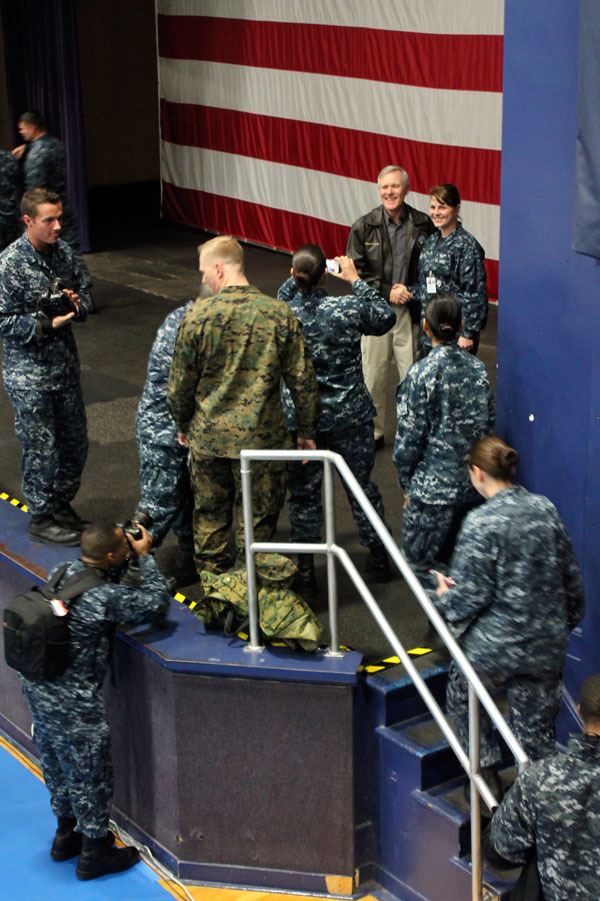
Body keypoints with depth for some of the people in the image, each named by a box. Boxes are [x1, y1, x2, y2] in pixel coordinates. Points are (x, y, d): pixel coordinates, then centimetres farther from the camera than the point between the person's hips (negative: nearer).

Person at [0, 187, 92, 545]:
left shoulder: (64, 251, 1)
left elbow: (86, 288, 14)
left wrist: (77, 304, -8)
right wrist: (48, 324, -23)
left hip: (65, 363, 7)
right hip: (29, 371, -7)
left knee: (75, 441, 16)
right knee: (41, 448, 3)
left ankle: (62, 504, 35)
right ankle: (42, 518, 19)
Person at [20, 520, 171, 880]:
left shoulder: (62, 573, -2)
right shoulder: (105, 597, -27)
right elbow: (156, 604, -20)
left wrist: (132, 559, 0)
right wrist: (145, 556, -12)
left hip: (38, 688, 8)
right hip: (74, 703, -8)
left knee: (58, 767, 25)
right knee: (91, 776, 11)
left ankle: (66, 836, 44)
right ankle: (95, 853, 27)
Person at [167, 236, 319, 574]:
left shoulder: (198, 316, -9)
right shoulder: (281, 315, -7)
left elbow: (180, 385, -2)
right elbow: (303, 381, -4)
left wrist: (184, 426, 16)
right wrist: (308, 432, 8)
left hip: (209, 437, 0)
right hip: (262, 438, 0)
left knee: (210, 516, 17)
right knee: (258, 521, 12)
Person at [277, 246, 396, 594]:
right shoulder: (348, 308, -17)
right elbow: (386, 317, 3)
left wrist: (296, 278, 7)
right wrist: (356, 280, 7)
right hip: (350, 417, 0)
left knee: (303, 492, 12)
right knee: (362, 484, 17)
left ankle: (305, 571, 18)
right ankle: (379, 558, 31)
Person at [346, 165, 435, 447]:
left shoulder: (422, 224, -2)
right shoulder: (364, 226, -2)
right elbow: (355, 269, -2)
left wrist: (414, 292, -12)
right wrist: (387, 292, -11)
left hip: (410, 309, 0)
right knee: (373, 375, 7)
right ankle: (374, 432, 21)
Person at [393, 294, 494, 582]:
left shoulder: (421, 373, -15)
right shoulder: (478, 369, 0)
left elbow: (409, 438, -12)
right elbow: (488, 426, 8)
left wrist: (407, 484, 1)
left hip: (432, 490, -5)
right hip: (472, 485, 5)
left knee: (421, 564, 4)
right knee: (457, 559, 21)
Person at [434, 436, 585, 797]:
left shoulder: (481, 523, -17)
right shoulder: (546, 509, 1)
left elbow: (470, 597, -17)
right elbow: (572, 579, 9)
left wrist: (445, 596, 4)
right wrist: (566, 622, 24)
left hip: (495, 646, -4)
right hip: (548, 645, 5)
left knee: (463, 696, 26)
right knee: (537, 732, 14)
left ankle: (487, 774, 28)